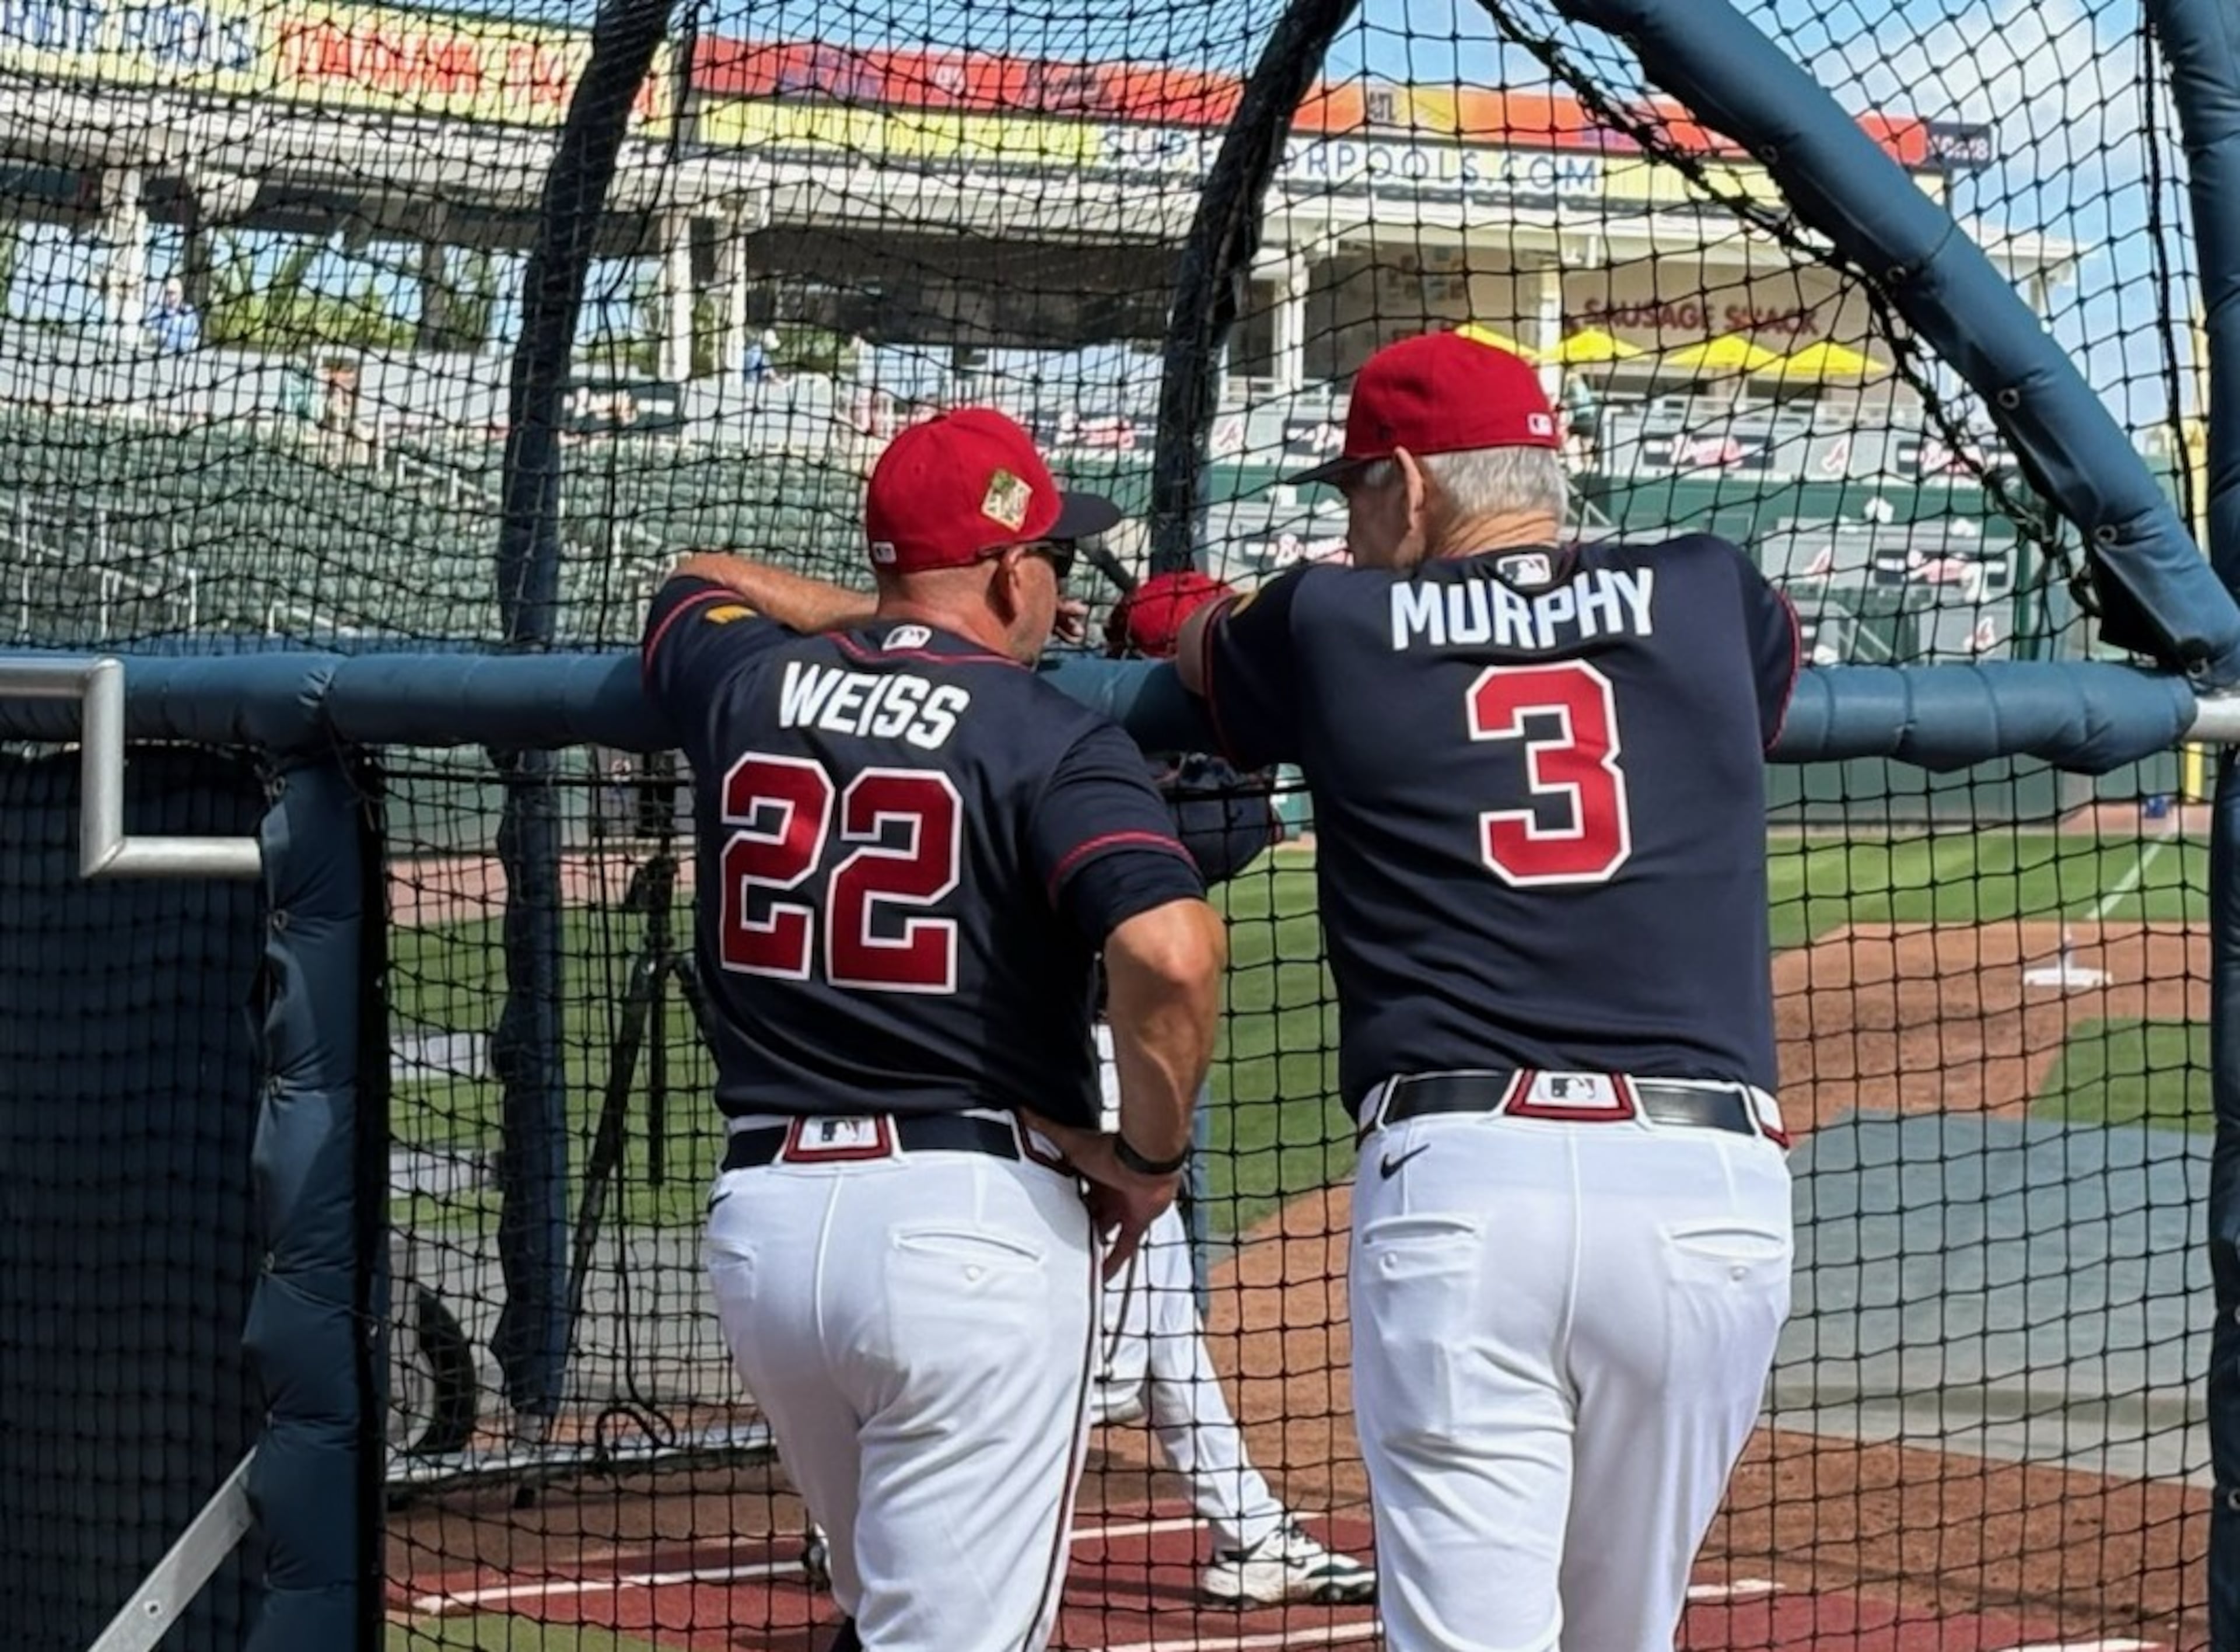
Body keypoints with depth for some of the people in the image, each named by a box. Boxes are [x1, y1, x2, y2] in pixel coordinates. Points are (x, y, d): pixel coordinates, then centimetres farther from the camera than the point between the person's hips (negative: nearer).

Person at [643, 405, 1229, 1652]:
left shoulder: (749, 683, 9)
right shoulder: (1048, 737, -7)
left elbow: (698, 584, 34)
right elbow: (1171, 952, -23)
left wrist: (896, 617, 37)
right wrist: (1153, 1155, -7)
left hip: (763, 1217, 6)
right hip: (972, 1216, -6)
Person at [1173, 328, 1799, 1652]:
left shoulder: (1330, 626, 9)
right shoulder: (1714, 600, 12)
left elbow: (1194, 650, 33)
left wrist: (1172, 608, 55)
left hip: (1462, 1177, -2)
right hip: (1713, 1185, 2)